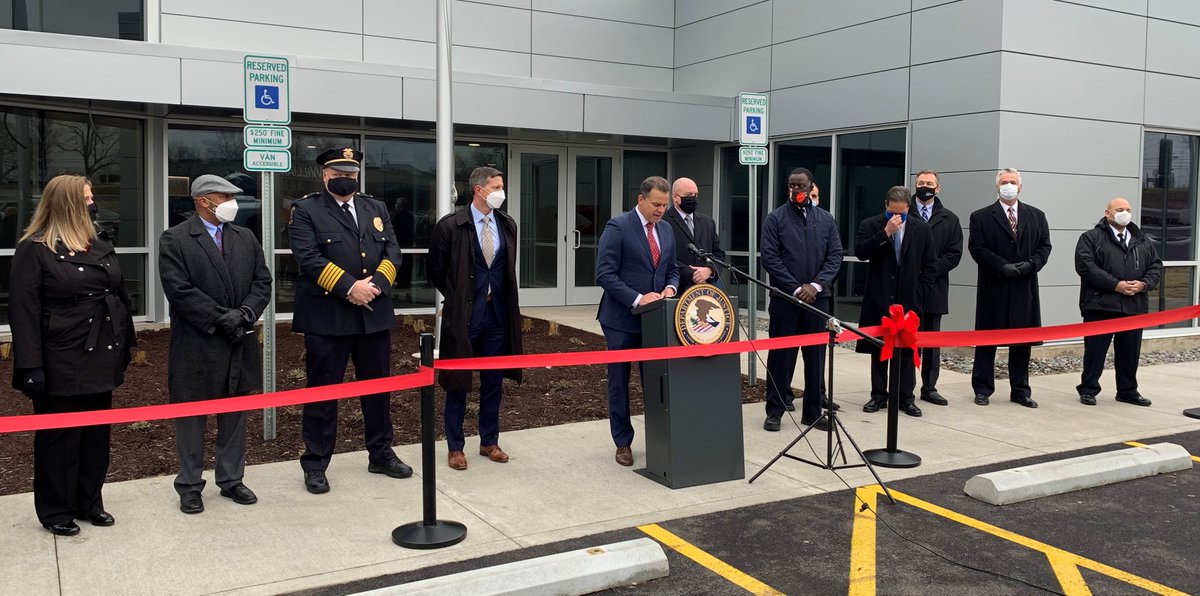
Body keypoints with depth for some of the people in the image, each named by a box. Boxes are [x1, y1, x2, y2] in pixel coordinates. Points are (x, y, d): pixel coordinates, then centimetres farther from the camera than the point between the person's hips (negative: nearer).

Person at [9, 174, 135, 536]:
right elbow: (23, 312, -12)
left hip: (100, 359, 6)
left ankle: (90, 502, 27)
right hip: (61, 364, -6)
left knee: (97, 434, 13)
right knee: (59, 437, 6)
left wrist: (124, 347, 10)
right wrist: (31, 367, -17)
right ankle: (56, 510, 19)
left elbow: (119, 295, 14)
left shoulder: (100, 245, 11)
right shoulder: (34, 250, -8)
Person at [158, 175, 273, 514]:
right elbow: (179, 290, -15)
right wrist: (221, 318, -18)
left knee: (235, 413, 12)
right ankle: (189, 486, 18)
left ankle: (231, 480, 24)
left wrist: (245, 313, -11)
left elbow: (262, 281, 6)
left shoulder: (246, 238, 10)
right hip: (195, 346, -5)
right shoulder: (174, 240, -6)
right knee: (191, 415, 6)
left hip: (239, 344, 5)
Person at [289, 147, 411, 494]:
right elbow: (309, 258, -14)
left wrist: (375, 285, -11)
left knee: (377, 386, 13)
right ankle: (315, 464, 15)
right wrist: (349, 287, -19)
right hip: (327, 318, -5)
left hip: (375, 314, 5)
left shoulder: (376, 209, 15)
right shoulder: (306, 211, -1)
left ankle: (381, 455, 27)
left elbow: (392, 251, 7)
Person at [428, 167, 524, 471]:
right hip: (463, 315, -4)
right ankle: (455, 447, 16)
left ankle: (489, 442, 24)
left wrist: (499, 296, 14)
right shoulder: (451, 225, -9)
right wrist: (455, 298, 7)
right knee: (458, 382, 5)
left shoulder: (507, 225, 6)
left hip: (497, 313, 5)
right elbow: (435, 268, 1)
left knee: (493, 381, 11)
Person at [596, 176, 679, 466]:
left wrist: (670, 287, -6)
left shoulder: (666, 229, 9)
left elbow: (672, 269, 17)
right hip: (622, 318, -5)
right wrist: (637, 298, -23)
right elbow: (605, 274, -16)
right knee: (619, 382, 6)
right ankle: (623, 442, 18)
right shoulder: (617, 227, -11)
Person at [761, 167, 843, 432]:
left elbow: (835, 255, 5)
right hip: (785, 297, -3)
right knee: (781, 355, 2)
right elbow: (769, 257, -6)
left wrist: (816, 285, -9)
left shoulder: (825, 219, 9)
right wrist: (795, 288, -12)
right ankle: (775, 411, 11)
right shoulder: (776, 218, 0)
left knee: (816, 355, 7)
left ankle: (812, 412, 17)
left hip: (817, 297, 3)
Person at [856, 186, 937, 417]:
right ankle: (879, 395, 15)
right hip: (879, 300, 0)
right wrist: (886, 232, -20)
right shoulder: (870, 225, 1)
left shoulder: (921, 229, 4)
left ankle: (905, 397, 12)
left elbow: (931, 265, 7)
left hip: (909, 301, 0)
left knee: (907, 350, 4)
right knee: (878, 349, 7)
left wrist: (919, 291, -1)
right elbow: (860, 252, -15)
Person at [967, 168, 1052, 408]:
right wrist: (1002, 266, -17)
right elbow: (976, 248, -6)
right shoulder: (981, 217, 1)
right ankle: (982, 389, 11)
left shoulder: (1036, 216, 12)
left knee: (1022, 340, 7)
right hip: (993, 288, -3)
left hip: (1025, 289, 3)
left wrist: (1031, 264, -11)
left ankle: (1020, 391, 17)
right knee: (987, 340, 3)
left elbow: (1044, 246, 8)